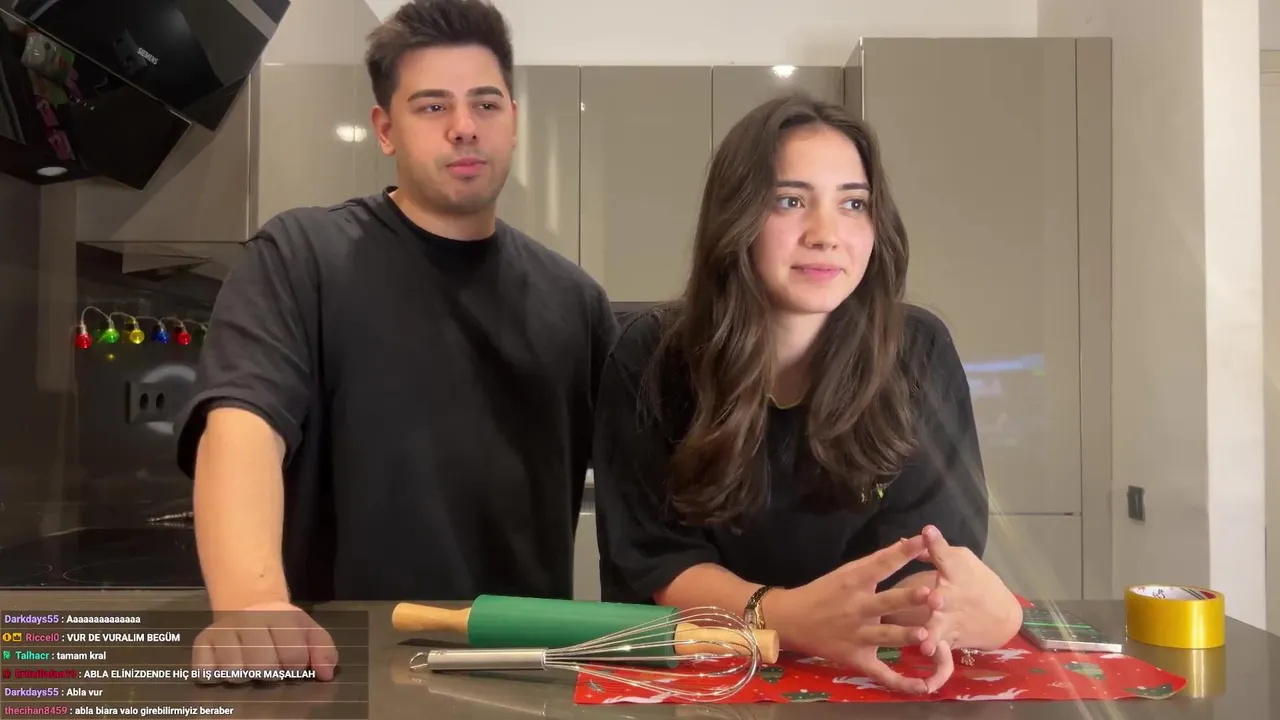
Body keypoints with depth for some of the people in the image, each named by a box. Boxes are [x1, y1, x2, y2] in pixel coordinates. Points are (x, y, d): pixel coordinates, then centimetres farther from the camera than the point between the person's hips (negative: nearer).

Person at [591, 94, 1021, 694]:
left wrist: (963, 597, -34)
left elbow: (929, 545, -10)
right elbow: (654, 559, -13)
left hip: (874, 677, 3)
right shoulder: (650, 358, -8)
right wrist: (788, 617, -32)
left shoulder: (918, 354, -5)